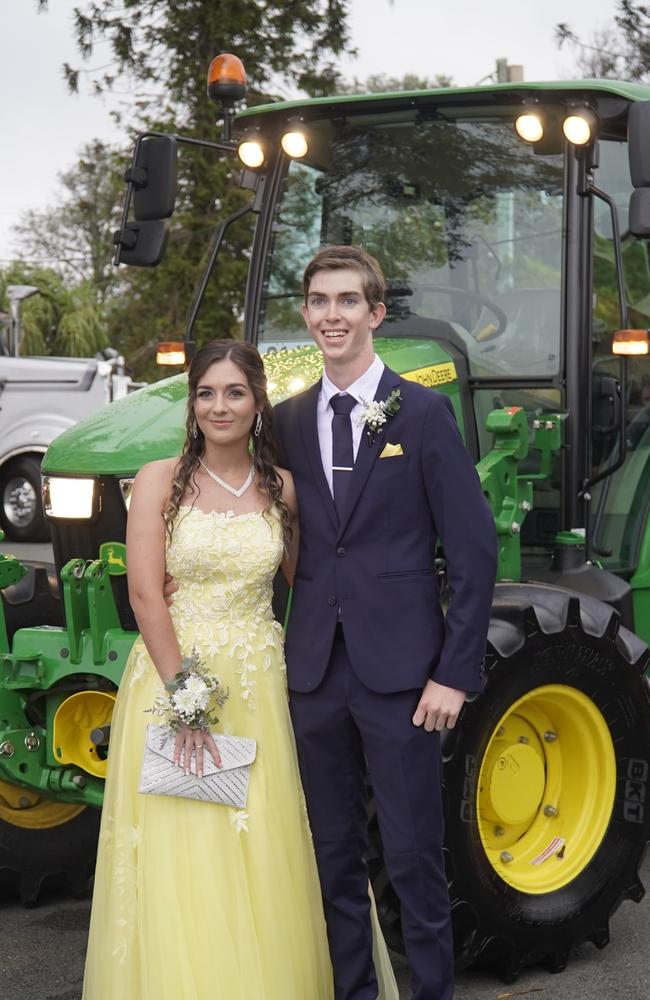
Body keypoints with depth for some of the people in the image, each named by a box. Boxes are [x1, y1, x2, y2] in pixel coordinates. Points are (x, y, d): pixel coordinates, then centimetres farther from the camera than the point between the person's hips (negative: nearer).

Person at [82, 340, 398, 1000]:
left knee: (261, 858, 4)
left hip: (257, 685, 3)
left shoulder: (281, 489, 6)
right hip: (173, 677, -3)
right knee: (180, 865, -1)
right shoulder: (161, 482, -4)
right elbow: (145, 596, -10)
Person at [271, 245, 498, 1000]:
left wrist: (456, 673, -10)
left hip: (398, 673, -4)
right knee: (333, 854, 13)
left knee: (413, 859, 1)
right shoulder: (288, 421, 9)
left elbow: (474, 551, -6)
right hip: (313, 672, 4)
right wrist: (291, 646, 6)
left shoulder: (423, 413, -4)